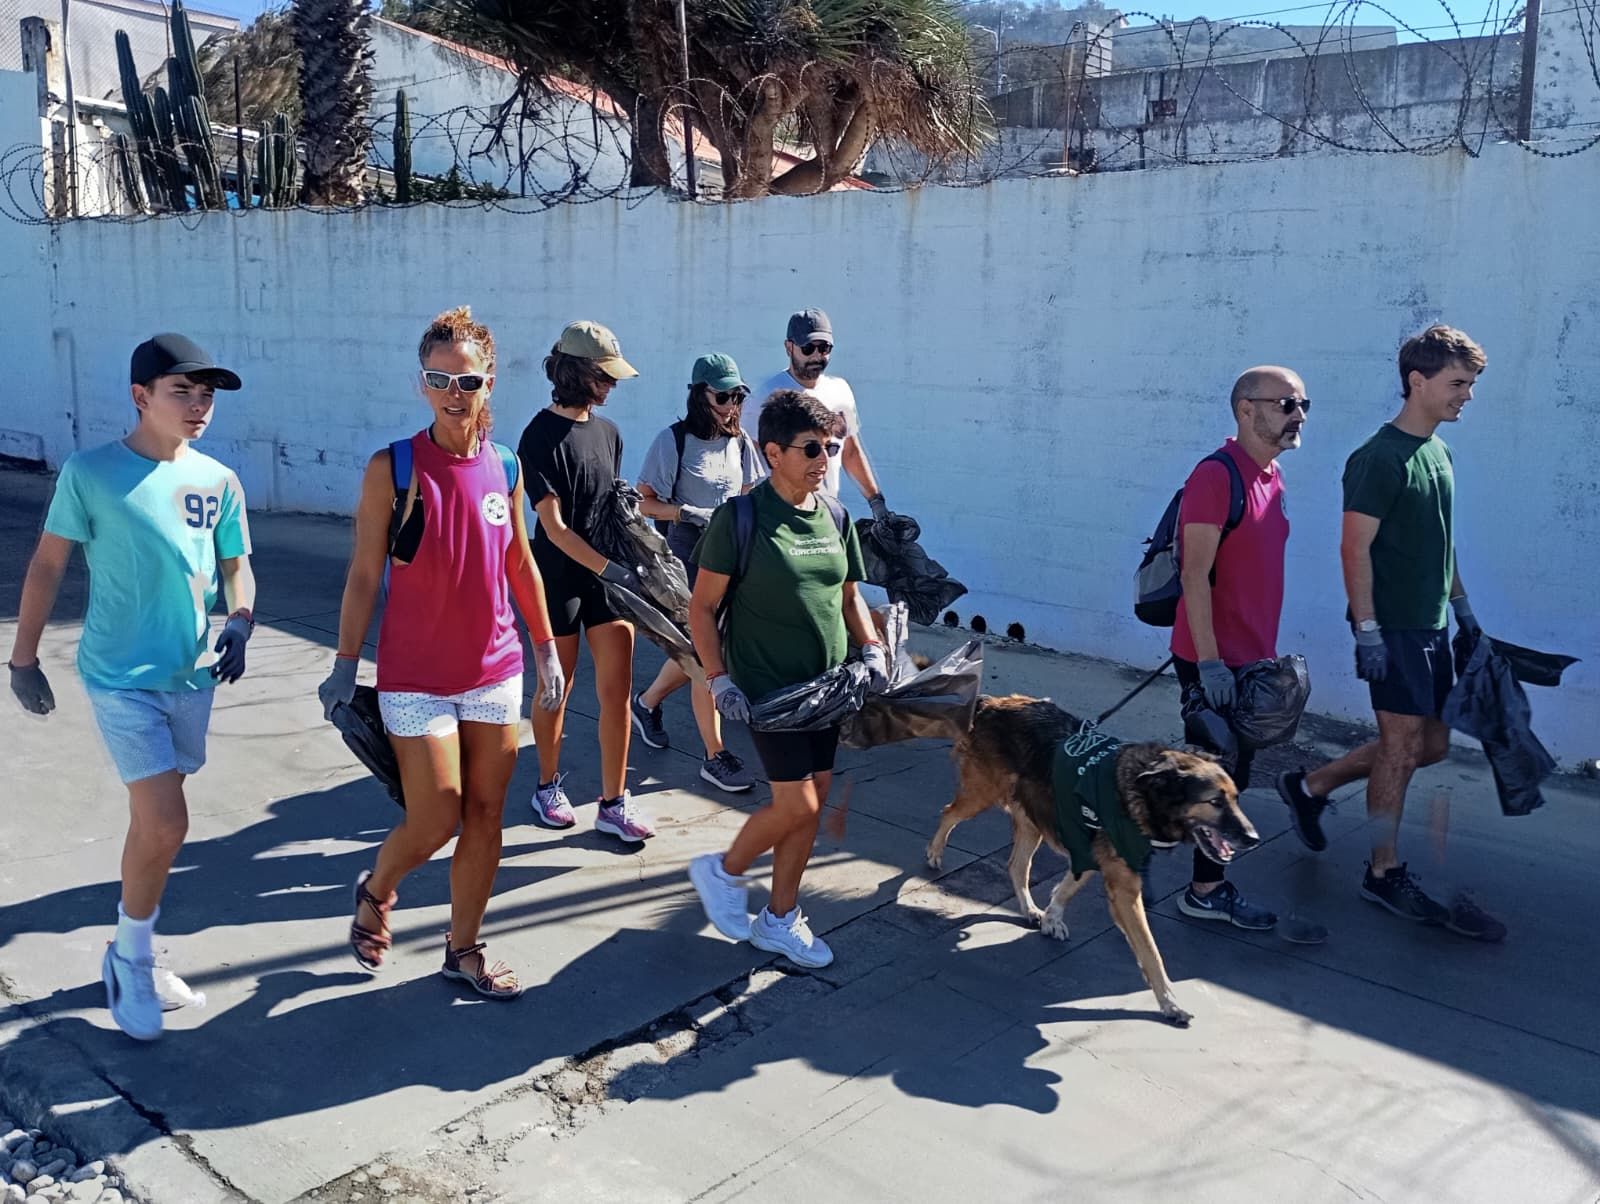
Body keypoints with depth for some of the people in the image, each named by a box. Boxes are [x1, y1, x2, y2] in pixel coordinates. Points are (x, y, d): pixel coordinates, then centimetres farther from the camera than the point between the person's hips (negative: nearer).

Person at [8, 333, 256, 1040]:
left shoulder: (219, 482, 1)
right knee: (166, 825, -11)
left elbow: (236, 565, 12)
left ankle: (132, 954, 34)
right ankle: (131, 958, 14)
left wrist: (240, 622, -8)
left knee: (152, 821, 16)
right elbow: (48, 565, -2)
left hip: (192, 676, 4)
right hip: (121, 677, -4)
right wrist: (23, 659, 1)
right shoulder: (89, 473, -9)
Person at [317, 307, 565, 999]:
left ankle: (464, 948, 27)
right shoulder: (392, 469, -10)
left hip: (496, 671, 4)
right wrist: (345, 666, -7)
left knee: (485, 817, 9)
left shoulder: (505, 468, 2)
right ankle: (375, 891, 32)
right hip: (417, 678, -4)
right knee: (436, 820, -1)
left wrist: (546, 648, 13)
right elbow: (364, 574, -7)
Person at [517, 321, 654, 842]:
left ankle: (613, 804, 9)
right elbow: (554, 526, -18)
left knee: (617, 689, 1)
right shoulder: (542, 437, -12)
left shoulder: (607, 431, 8)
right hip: (561, 578, -5)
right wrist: (610, 569, -26)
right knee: (558, 687, 10)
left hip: (609, 576, 5)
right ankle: (548, 787, 30)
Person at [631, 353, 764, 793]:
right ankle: (715, 756, 5)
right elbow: (645, 503, -11)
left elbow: (749, 499, 15)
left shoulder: (740, 442, 5)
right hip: (688, 555, -6)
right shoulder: (674, 440, -11)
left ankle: (647, 702, 42)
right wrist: (689, 513, -25)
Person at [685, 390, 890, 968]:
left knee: (812, 800, 10)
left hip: (827, 686, 6)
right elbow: (702, 606, -9)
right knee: (796, 803, -8)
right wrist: (719, 680, -16)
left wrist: (872, 649, 0)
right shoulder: (740, 517, -13)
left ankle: (779, 919, 26)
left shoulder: (834, 518, 5)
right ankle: (722, 872, 19)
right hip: (767, 687, -6)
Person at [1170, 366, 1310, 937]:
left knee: (1230, 777, 16)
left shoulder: (1271, 477, 11)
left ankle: (1209, 884, 30)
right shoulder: (1217, 476, -17)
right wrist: (1210, 661, -22)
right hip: (1214, 661, -9)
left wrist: (1267, 654, 18)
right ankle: (1206, 891, 14)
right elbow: (1196, 574, -20)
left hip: (1249, 658, 9)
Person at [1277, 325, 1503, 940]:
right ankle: (1385, 872, 12)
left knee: (1431, 743, 14)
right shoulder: (1380, 458, -15)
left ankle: (1310, 785, 26)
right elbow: (1355, 548, -19)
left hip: (1431, 624, 9)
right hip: (1393, 628, -9)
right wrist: (1367, 630, -22)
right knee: (1403, 746, -2)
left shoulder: (1438, 452, 13)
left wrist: (1461, 603, 20)